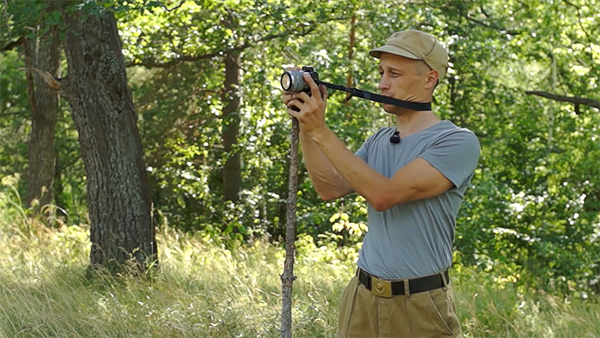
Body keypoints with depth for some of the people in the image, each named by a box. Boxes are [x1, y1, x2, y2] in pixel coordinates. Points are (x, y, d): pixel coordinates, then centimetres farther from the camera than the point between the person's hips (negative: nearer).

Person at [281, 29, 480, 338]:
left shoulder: (458, 142, -13)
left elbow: (383, 195, -21)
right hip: (362, 298, 6)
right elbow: (331, 188, 1)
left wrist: (321, 131, -20)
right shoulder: (379, 141, 11)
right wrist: (305, 128, -6)